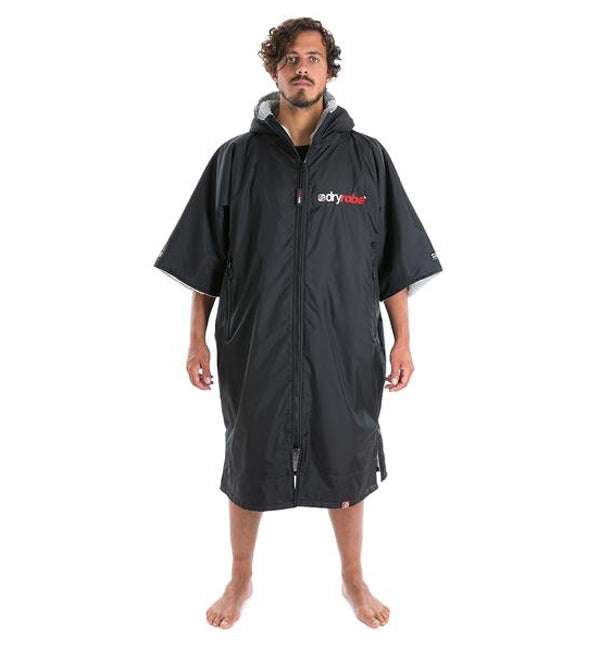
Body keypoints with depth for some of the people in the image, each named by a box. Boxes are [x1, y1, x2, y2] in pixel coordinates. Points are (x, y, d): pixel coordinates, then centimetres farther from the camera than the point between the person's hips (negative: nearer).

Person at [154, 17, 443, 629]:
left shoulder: (367, 157, 2)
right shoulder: (236, 158, 2)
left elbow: (396, 263, 4)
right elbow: (205, 262, 5)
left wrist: (402, 340, 1)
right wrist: (198, 340, 3)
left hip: (343, 350, 0)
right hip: (254, 350, 0)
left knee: (345, 465, 14)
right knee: (248, 465, 14)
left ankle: (353, 578, 40)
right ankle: (240, 581, 40)